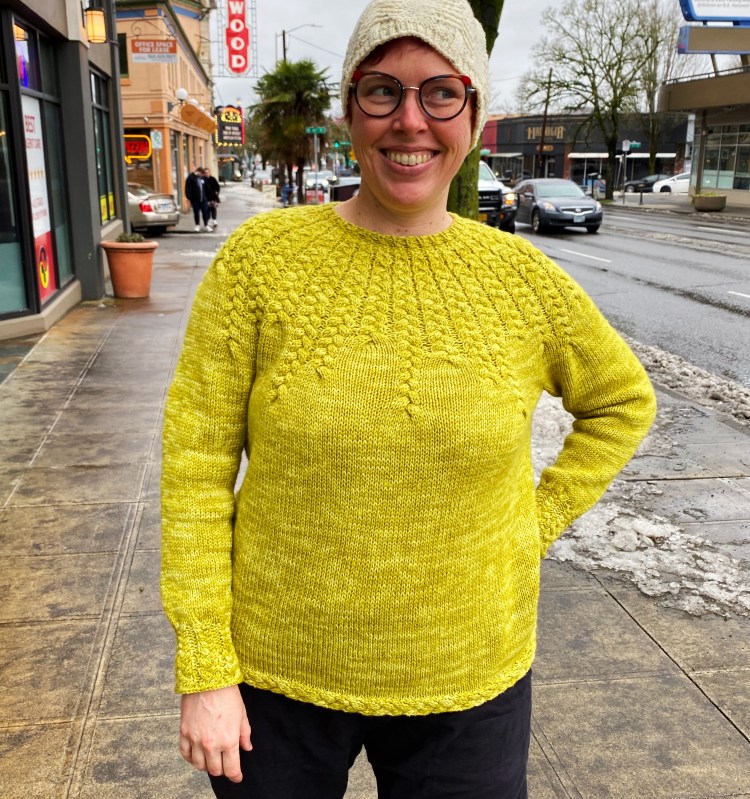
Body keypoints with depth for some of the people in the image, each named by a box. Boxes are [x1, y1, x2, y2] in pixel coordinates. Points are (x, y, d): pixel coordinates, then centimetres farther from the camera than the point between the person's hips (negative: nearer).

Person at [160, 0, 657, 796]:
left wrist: (538, 524, 0)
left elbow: (622, 400, 11)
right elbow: (196, 463, -9)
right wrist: (204, 672, -9)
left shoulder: (525, 280, -6)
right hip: (277, 671, 0)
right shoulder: (259, 257, -11)